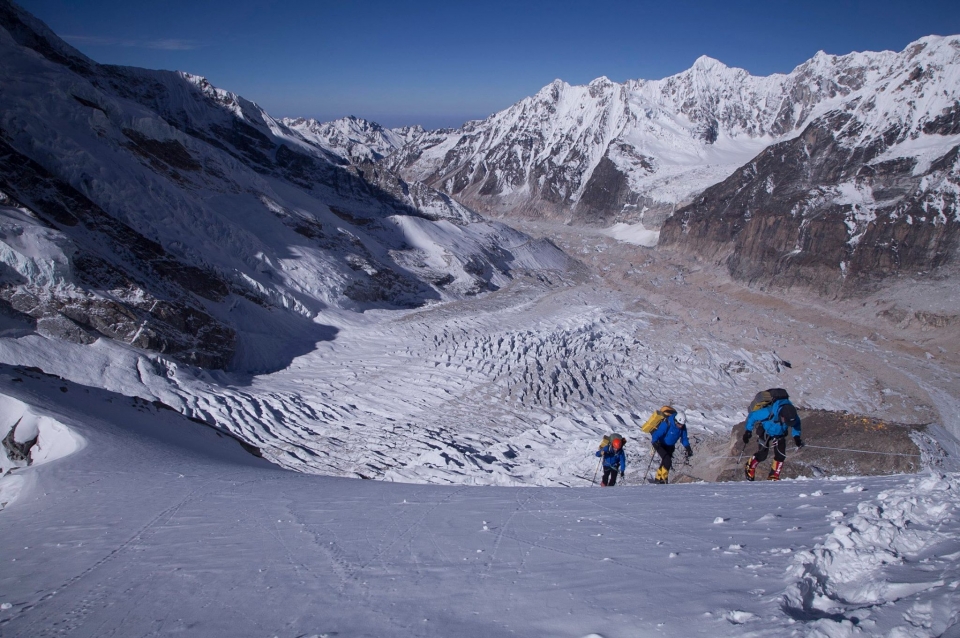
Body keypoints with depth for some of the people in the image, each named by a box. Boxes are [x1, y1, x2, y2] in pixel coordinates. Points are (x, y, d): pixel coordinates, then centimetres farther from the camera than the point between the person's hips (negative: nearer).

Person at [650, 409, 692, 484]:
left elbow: (684, 438, 1)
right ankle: (664, 479, -8)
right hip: (660, 444, -6)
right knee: (667, 461, -20)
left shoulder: (682, 427, -13)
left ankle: (658, 478, 29)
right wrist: (655, 442, -47)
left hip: (670, 446, 7)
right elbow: (656, 435, -30)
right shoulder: (666, 424, -32)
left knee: (665, 462, 11)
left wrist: (688, 448, -9)